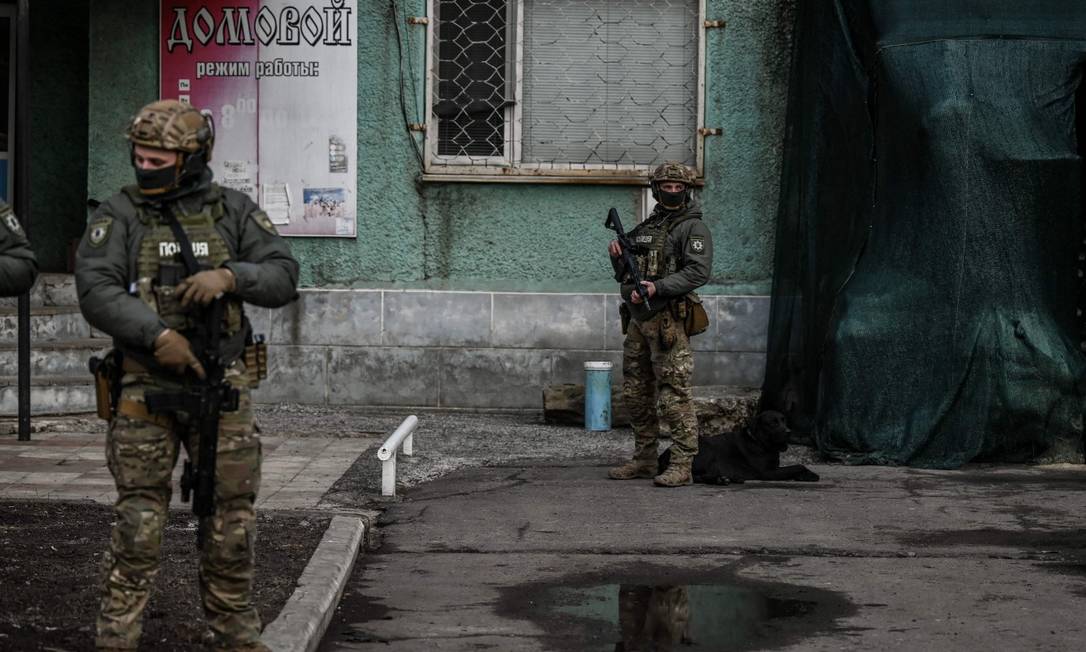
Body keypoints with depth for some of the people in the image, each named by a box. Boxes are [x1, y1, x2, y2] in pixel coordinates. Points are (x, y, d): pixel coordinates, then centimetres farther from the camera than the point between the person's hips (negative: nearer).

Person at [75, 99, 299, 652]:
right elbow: (95, 291, -12)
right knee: (138, 518, -2)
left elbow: (283, 277, 0)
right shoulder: (119, 215, -1)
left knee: (231, 513, 7)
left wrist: (230, 276, -19)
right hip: (145, 386, -2)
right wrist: (157, 335, -23)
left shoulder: (234, 211, 5)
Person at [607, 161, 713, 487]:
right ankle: (644, 459, 19)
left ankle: (682, 465, -9)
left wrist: (658, 287, -24)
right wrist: (618, 257, 3)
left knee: (674, 394, -10)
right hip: (637, 319, 8)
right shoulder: (643, 228, 19)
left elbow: (698, 272, -17)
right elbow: (624, 276, 25)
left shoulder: (693, 228, -4)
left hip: (668, 322, -8)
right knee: (636, 393, 11)